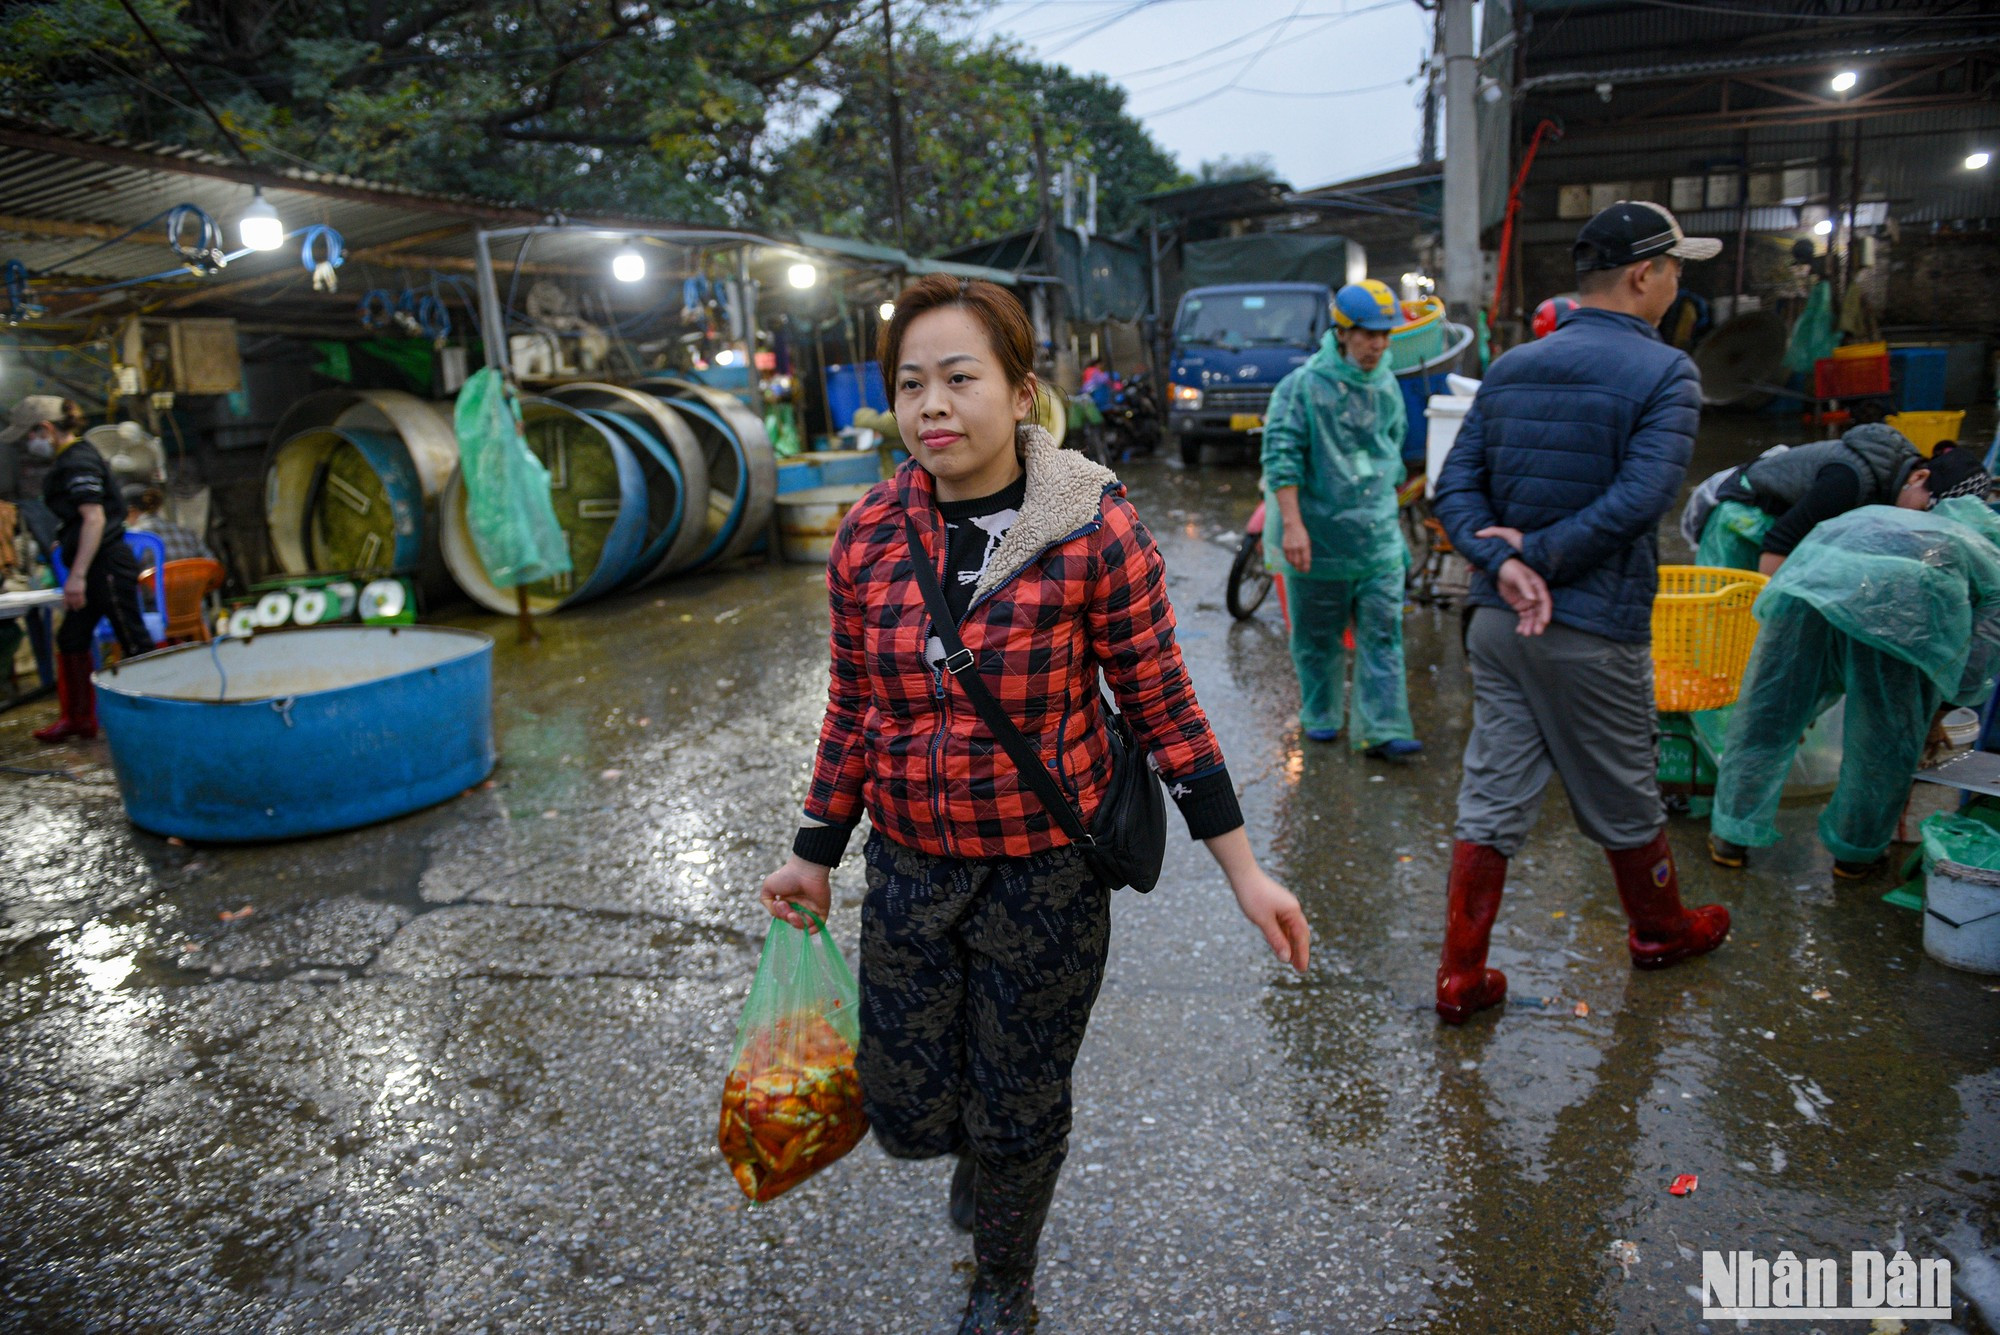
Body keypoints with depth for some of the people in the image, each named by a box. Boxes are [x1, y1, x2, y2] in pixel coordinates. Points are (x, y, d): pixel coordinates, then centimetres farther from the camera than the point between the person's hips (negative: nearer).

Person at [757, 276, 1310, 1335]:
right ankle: (977, 1145, 52)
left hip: (1047, 874, -3)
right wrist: (813, 857, 13)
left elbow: (1160, 706, -8)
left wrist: (1244, 870, -8)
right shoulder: (868, 537, -5)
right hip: (908, 870, 3)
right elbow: (854, 712, 6)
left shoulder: (1096, 529, -15)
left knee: (1014, 1116, 12)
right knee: (907, 1114, 12)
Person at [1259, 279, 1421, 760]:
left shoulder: (1387, 386, 9)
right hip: (1318, 536, -4)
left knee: (1383, 632, -1)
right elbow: (1281, 456, -15)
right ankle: (1320, 715, 26)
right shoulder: (1302, 385, -10)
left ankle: (1383, 729, 1)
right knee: (1317, 635, 8)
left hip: (1378, 535, 5)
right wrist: (1292, 524, -22)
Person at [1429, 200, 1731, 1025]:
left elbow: (1455, 484, 1)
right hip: (1594, 630, -5)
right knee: (1622, 799, 16)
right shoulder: (1664, 374, -8)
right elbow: (1639, 497, -21)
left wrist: (1505, 564, -12)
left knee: (1491, 798, 9)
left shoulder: (1510, 369, 9)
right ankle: (1660, 930, 41)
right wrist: (1537, 554, -14)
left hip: (1499, 621, 5)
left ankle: (1461, 975, 13)